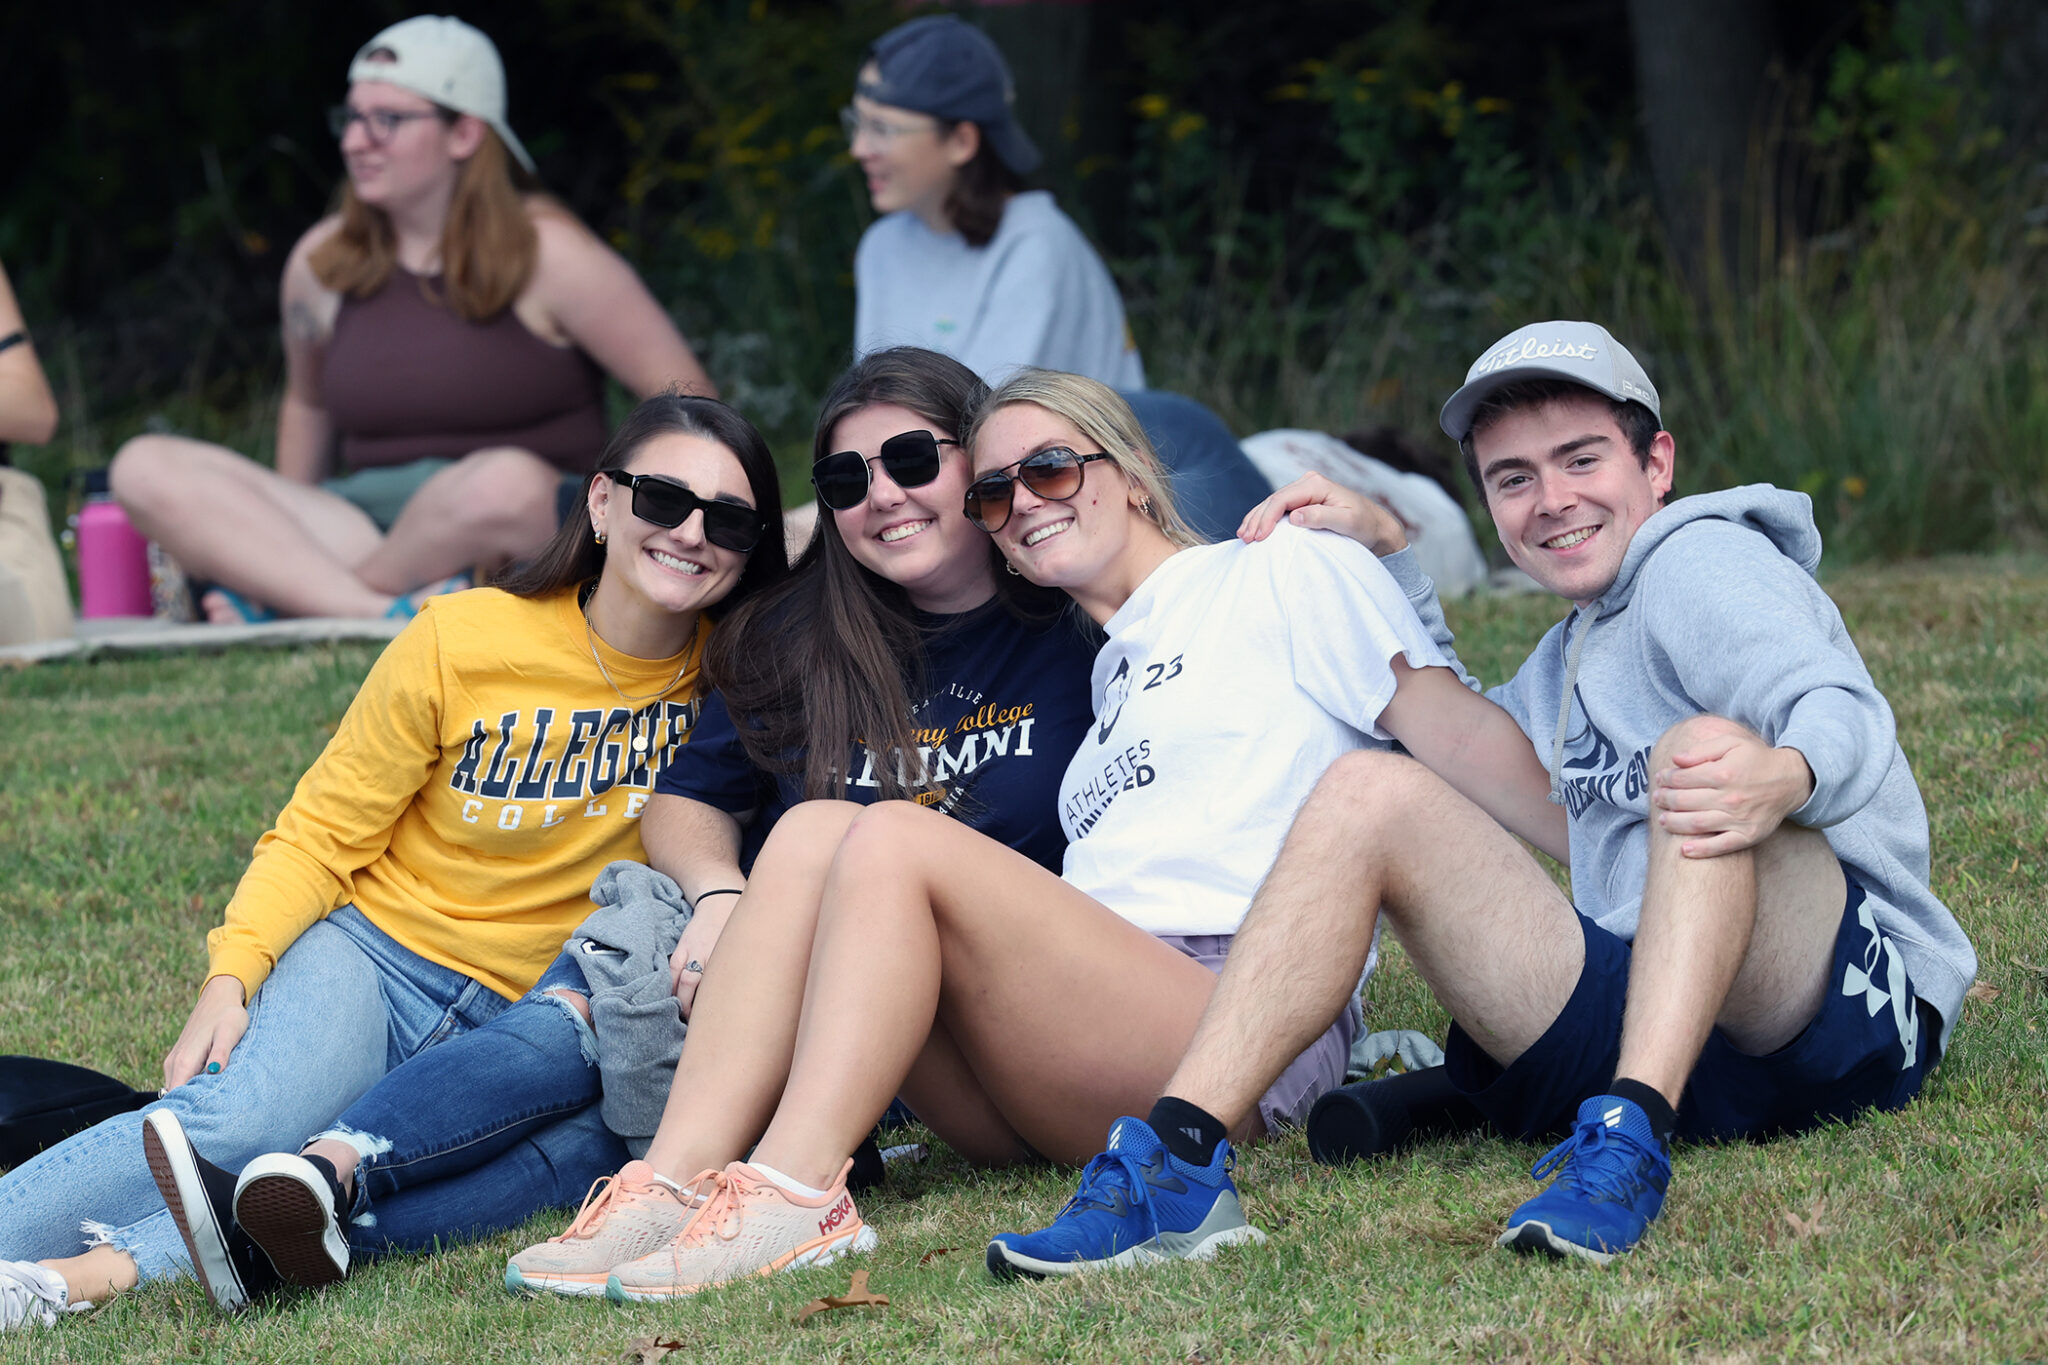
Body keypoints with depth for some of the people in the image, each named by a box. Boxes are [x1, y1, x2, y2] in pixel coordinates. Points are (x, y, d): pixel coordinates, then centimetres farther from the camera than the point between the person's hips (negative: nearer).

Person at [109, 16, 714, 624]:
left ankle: (293, 598, -16)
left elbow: (687, 402, -3)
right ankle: (385, 614, -35)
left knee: (505, 483, -43)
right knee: (145, 468, -17)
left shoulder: (546, 253, -3)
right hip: (364, 529, 4)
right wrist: (280, 538, 24)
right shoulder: (320, 263, 9)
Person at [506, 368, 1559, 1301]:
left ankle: (794, 1194, -37)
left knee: (895, 841, -24)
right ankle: (674, 1185, -28)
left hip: (1243, 1031, -7)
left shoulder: (1284, 577, 11)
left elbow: (1455, 735, 2)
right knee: (814, 832, -11)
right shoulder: (1110, 669, 33)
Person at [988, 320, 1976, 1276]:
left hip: (1843, 1005, -7)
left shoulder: (1707, 561, 3)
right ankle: (1176, 1156, -23)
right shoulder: (1573, 655, 29)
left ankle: (1631, 1136, -50)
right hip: (1632, 1016, 7)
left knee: (1703, 749, -33)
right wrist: (1385, 555, 35)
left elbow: (1846, 714, -16)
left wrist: (1783, 774, -42)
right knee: (1373, 791, -6)